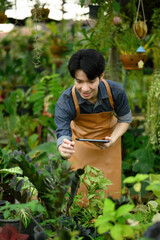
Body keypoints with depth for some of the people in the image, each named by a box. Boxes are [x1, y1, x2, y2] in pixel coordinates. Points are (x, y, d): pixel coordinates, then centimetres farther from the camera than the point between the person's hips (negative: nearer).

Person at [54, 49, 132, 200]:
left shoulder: (115, 92, -29)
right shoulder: (64, 103, -33)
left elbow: (125, 119, -9)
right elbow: (62, 134, -35)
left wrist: (113, 139, -27)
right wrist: (64, 150, -59)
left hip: (108, 140, 1)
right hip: (81, 144, -1)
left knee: (110, 187, 13)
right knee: (79, 188, 10)